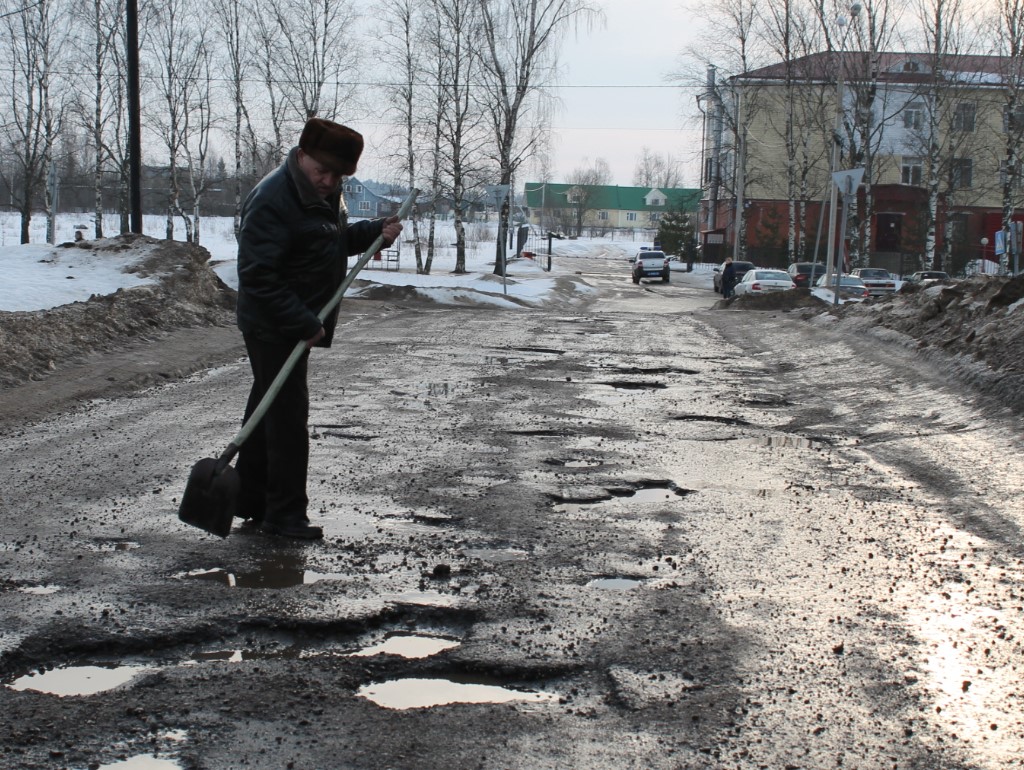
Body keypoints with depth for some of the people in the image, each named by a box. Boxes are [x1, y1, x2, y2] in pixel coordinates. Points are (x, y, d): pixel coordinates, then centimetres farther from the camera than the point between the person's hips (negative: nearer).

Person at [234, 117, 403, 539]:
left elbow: (336, 239, 26)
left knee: (268, 410, 17)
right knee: (288, 414, -7)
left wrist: (375, 231, 6)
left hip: (296, 325, 10)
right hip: (273, 327, -10)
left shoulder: (324, 193, 8)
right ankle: (284, 515, 1)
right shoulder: (272, 200, -23)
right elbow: (257, 276, -27)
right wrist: (304, 324, -28)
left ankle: (250, 500, 28)